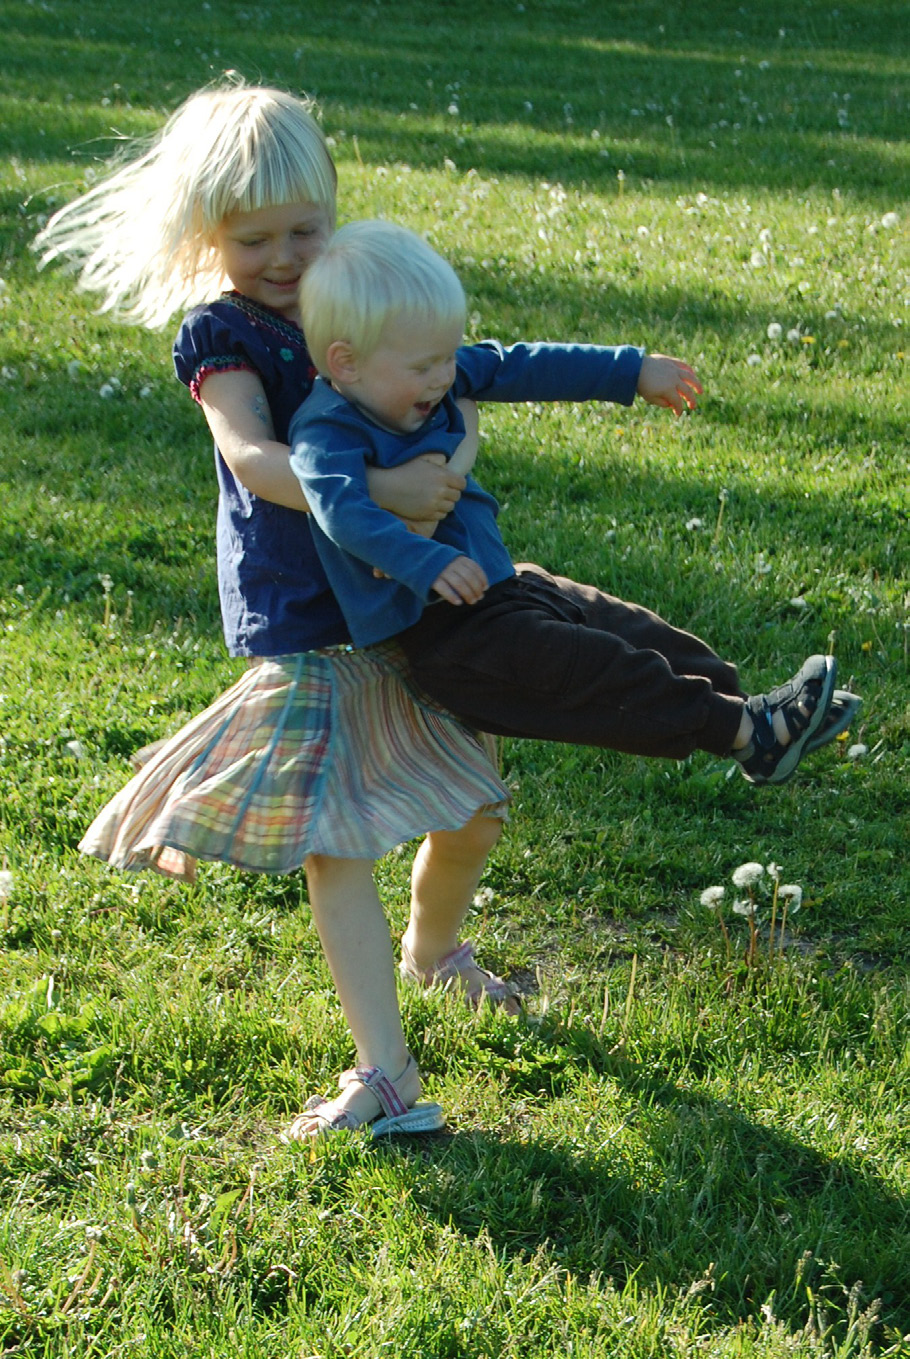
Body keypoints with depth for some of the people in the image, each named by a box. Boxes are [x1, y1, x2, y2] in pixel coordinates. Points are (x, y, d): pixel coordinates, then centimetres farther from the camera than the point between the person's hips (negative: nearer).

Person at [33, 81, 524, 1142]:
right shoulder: (220, 332, -8)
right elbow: (253, 458, -24)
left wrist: (445, 457, -17)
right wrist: (381, 491, -35)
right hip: (301, 626, -5)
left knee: (475, 812, 11)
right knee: (332, 844, -9)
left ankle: (432, 948, 44)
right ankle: (385, 1074, -3)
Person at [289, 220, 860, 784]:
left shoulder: (422, 377, 4)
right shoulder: (327, 436, -21)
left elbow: (516, 368, 11)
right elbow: (346, 511, -38)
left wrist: (631, 371, 16)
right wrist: (427, 562, -53)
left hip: (498, 584, 10)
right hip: (441, 631, -10)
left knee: (633, 631, 10)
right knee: (588, 667, -16)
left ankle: (746, 707, 19)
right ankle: (745, 731, -13)